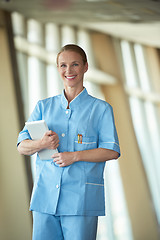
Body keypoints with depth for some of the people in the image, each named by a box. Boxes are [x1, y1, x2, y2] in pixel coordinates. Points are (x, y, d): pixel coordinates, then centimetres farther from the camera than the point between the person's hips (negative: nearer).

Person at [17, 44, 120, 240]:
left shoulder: (100, 108, 6)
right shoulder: (44, 106, 15)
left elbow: (112, 151, -1)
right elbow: (22, 146, 10)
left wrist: (75, 156, -13)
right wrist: (41, 144, -12)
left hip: (81, 196, -3)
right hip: (45, 194, 3)